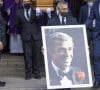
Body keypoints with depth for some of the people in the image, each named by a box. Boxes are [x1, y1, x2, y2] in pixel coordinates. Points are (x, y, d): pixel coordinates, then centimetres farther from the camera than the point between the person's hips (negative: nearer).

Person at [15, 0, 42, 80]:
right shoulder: (19, 12, 8)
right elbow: (17, 24, 15)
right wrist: (23, 29, 7)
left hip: (36, 36, -1)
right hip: (26, 37, 1)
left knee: (36, 55, 2)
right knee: (27, 55, 1)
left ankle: (37, 72, 11)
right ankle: (28, 73, 9)